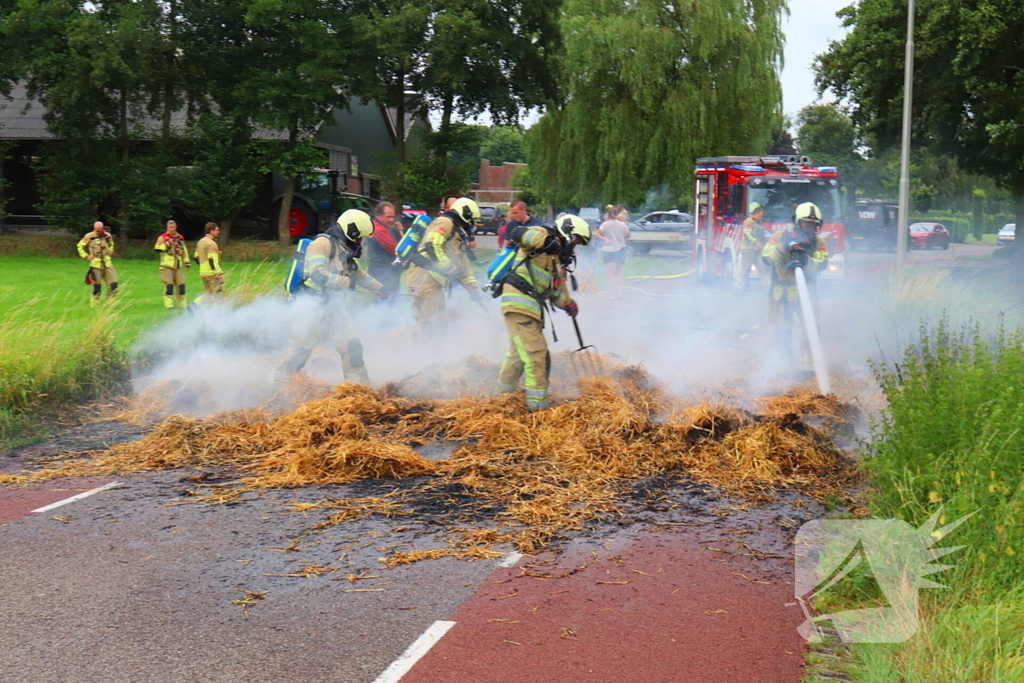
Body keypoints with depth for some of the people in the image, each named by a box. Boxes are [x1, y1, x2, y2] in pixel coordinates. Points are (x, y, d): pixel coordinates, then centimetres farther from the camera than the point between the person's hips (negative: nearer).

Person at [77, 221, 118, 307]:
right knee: (97, 285, -3)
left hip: (107, 263, 4)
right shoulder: (89, 236, -7)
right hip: (96, 264, -4)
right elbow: (80, 246, 5)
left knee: (113, 283, -1)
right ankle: (94, 305, 8)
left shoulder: (108, 236, 5)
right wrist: (86, 256, -4)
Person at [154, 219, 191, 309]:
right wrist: (168, 244, -19)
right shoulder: (163, 237, 0)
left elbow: (184, 251, 22)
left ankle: (182, 304, 12)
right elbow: (157, 249, -11)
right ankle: (168, 304, -7)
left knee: (181, 285, 4)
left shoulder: (180, 238, 16)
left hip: (178, 266, 5)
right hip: (167, 265, -5)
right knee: (169, 285, -11)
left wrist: (187, 262, 18)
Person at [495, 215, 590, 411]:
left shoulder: (558, 263, 23)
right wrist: (548, 241, -31)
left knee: (518, 354, 21)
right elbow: (518, 234, -23)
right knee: (536, 354, -12)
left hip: (532, 309, 10)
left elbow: (557, 292, 23)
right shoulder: (544, 236, -3)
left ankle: (503, 395, 36)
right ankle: (537, 405, -11)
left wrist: (568, 304, 2)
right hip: (519, 304, -10)